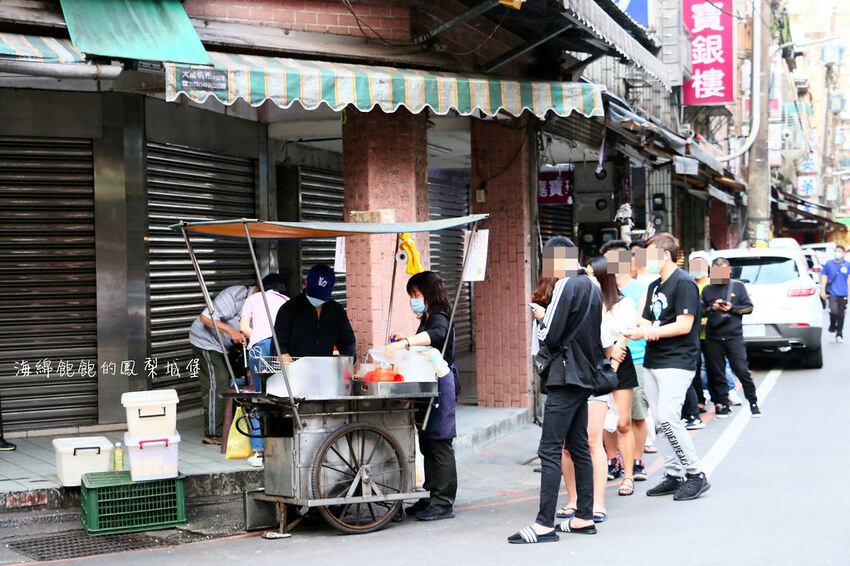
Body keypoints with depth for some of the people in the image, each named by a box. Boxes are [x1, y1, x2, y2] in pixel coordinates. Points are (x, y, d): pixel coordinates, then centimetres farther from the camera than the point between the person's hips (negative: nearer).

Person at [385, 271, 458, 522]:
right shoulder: (427, 319, 19)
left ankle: (443, 503, -3)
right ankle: (433, 497, 18)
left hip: (440, 386, -10)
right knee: (427, 443, 11)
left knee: (440, 444, -6)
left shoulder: (439, 318, -11)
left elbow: (436, 334, -35)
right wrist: (404, 342, 13)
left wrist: (404, 342, -48)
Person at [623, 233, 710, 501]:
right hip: (652, 362, 9)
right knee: (660, 421, 8)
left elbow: (684, 326, -17)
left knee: (668, 417, -17)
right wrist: (638, 330, -9)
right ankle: (673, 476, 15)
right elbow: (645, 322, 16)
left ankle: (696, 475, -7)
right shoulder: (654, 286, 19)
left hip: (677, 361, -9)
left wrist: (648, 332, -15)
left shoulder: (684, 283, -9)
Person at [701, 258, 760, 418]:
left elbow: (749, 307, 6)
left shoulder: (738, 286, 9)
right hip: (713, 338, 2)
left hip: (734, 337, -2)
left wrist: (732, 308, -8)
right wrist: (712, 308, -7)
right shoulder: (707, 289, 12)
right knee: (716, 373, 3)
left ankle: (753, 402, 7)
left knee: (742, 370, -7)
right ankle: (722, 405, 12)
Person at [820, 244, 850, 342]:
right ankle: (832, 327, 8)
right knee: (834, 311, -19)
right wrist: (823, 290, 6)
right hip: (832, 292, -1)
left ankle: (839, 335, 17)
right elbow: (824, 277, 10)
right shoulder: (829, 264, 5)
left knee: (841, 314, 6)